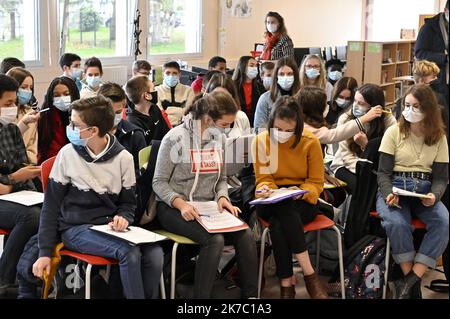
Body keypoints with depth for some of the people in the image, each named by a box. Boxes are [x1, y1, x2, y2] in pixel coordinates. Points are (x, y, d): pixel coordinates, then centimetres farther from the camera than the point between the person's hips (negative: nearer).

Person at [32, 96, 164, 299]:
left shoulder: (123, 158, 0)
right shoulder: (68, 154, -4)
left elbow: (128, 202, 10)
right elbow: (52, 205, 0)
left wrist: (123, 217, -15)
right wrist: (45, 252, -4)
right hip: (76, 228, -3)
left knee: (154, 253, -24)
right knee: (130, 253, -29)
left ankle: (148, 295, -2)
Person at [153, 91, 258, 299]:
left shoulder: (218, 138, 7)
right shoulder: (175, 138, -11)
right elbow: (159, 182, -8)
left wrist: (222, 197, -4)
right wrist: (181, 203, -23)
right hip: (173, 208, -5)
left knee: (246, 235, -19)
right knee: (214, 239, -31)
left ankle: (250, 294, -8)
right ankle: (201, 295, -19)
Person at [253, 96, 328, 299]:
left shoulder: (310, 142, -5)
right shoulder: (261, 141, -2)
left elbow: (316, 183, 0)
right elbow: (263, 179, 6)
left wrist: (300, 192, -21)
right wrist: (265, 188, -18)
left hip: (303, 202, -1)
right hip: (272, 204, 1)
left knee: (278, 222, -36)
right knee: (283, 209, -37)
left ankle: (286, 283, -28)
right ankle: (309, 275, -33)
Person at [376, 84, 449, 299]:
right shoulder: (394, 132, 1)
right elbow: (383, 172, 0)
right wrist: (388, 194, -21)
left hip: (424, 190, 2)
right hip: (395, 187, -2)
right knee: (396, 223, -35)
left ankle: (412, 280, -23)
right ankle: (409, 278, -16)